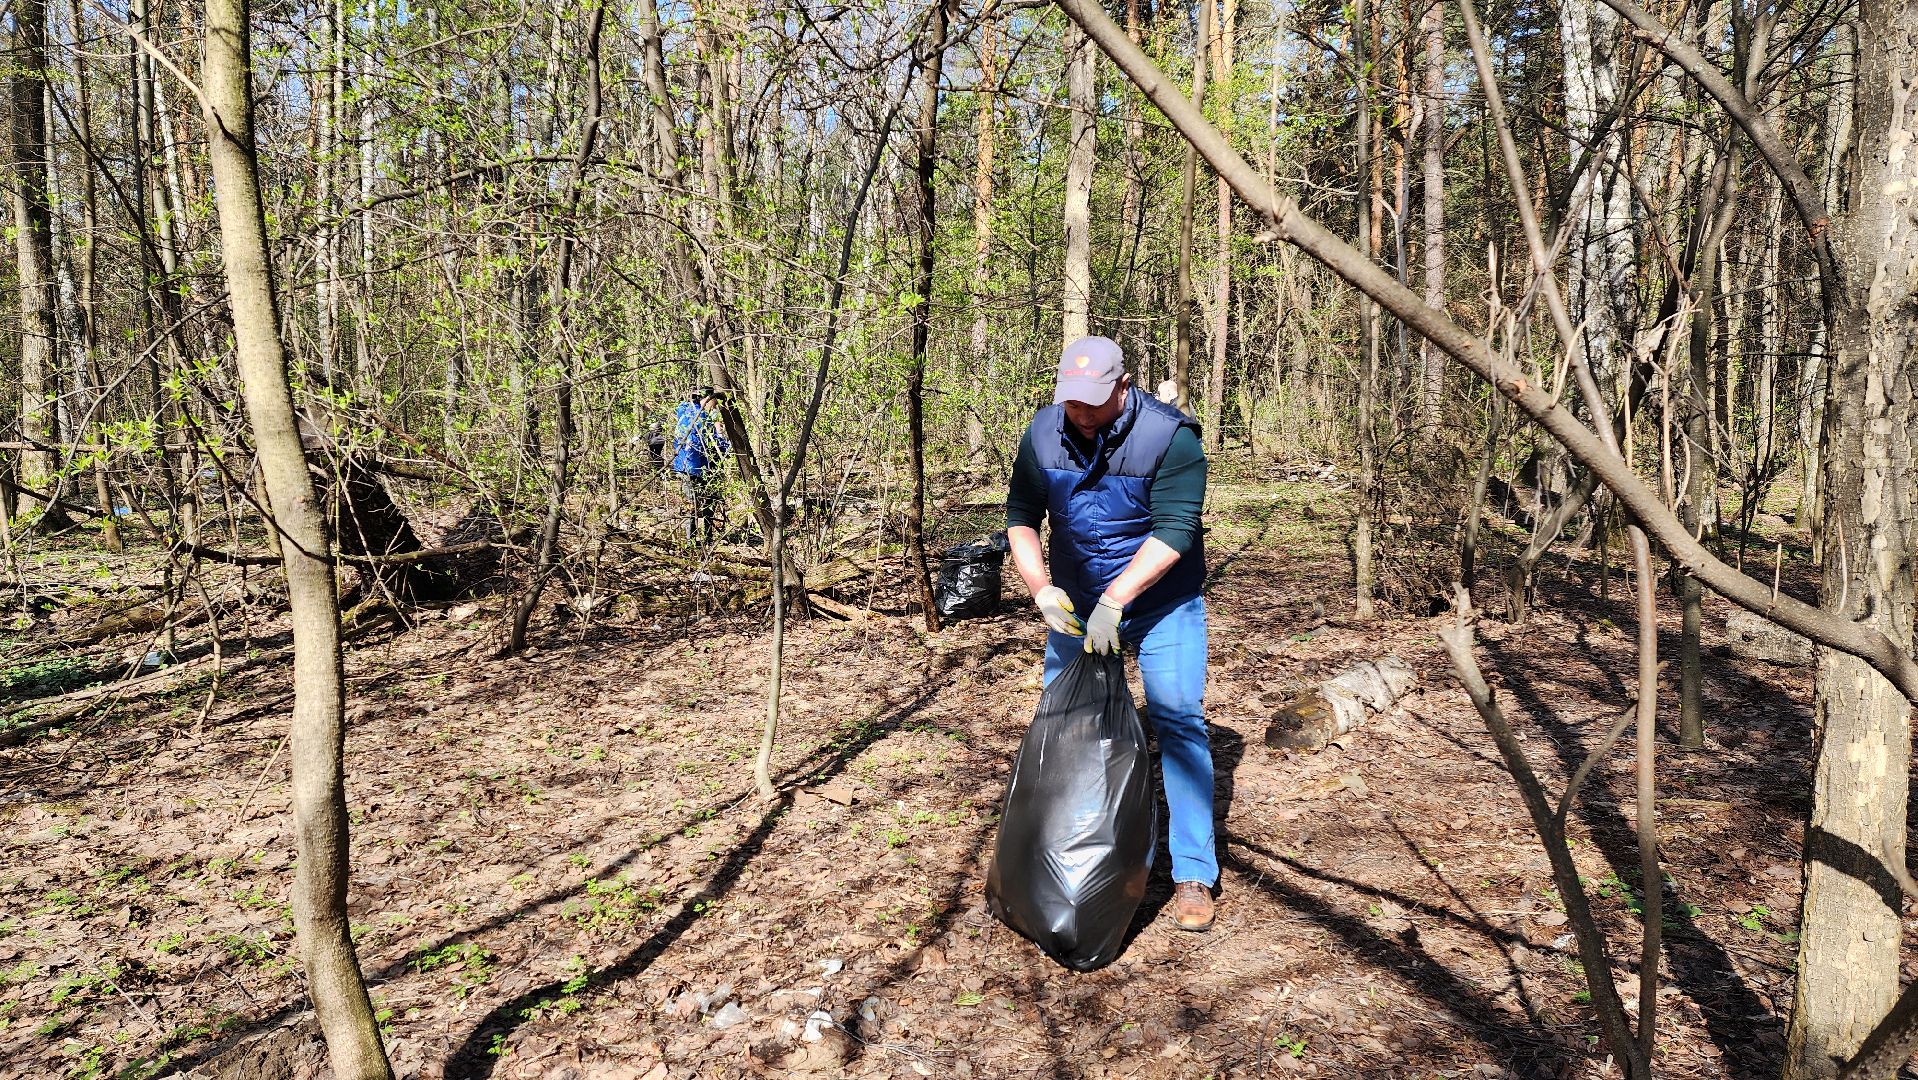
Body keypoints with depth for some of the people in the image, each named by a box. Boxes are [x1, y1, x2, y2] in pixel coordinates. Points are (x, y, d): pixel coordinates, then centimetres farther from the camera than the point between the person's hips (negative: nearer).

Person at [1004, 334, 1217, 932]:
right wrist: (1039, 588, -16)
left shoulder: (1169, 437, -23)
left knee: (1179, 721, -11)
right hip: (1075, 603, 4)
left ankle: (1194, 876, -3)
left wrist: (1114, 599, -34)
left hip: (1162, 601, -4)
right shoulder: (1042, 435, -9)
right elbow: (1020, 518, -1)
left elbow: (1174, 531, -28)